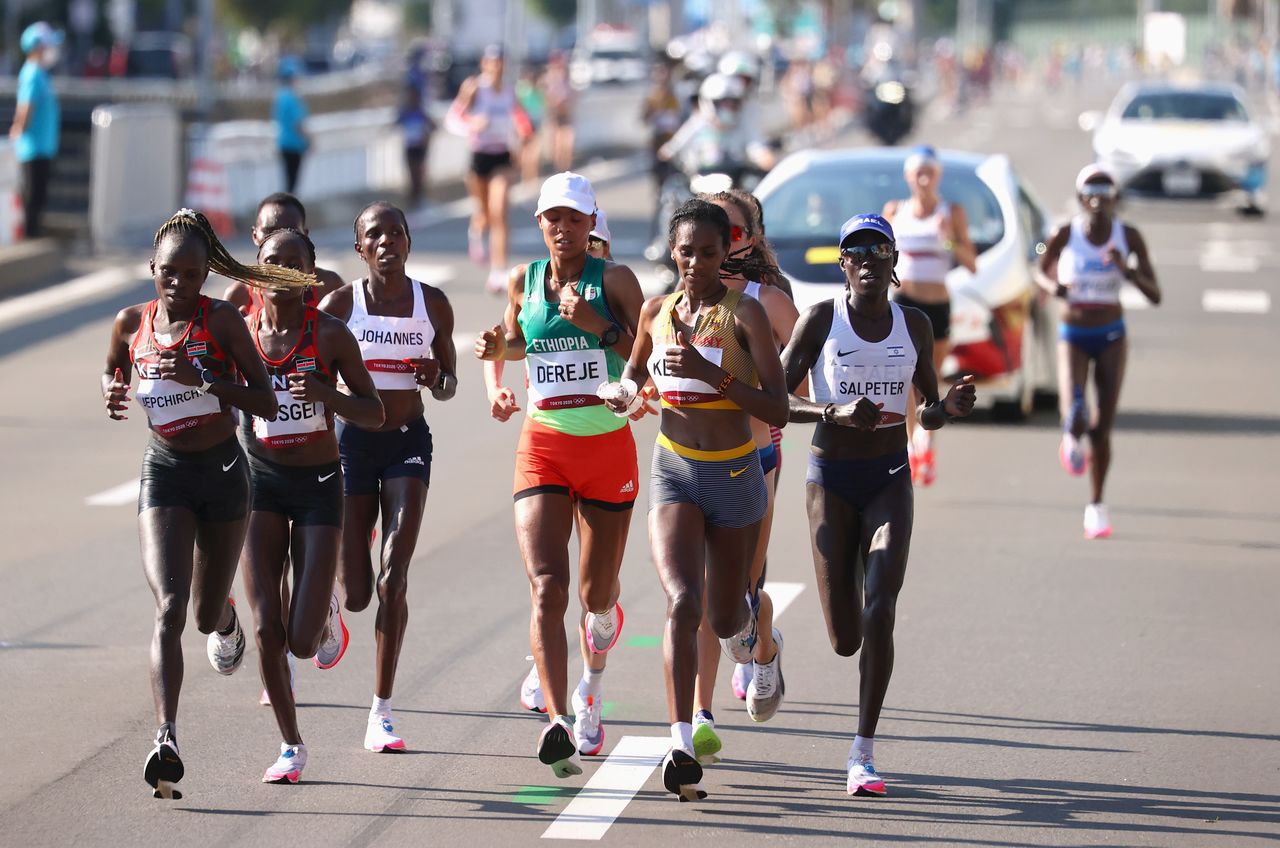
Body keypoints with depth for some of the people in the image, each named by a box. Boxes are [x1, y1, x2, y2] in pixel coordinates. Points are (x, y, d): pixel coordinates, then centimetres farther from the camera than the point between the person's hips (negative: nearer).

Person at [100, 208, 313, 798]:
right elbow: (113, 370, 17)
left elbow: (266, 403, -16)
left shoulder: (223, 321, -12)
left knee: (207, 615, 14)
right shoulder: (131, 323, -3)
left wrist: (201, 378, -29)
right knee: (169, 609, -17)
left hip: (223, 471, -1)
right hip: (164, 473, 1)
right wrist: (113, 395, -7)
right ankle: (166, 741, -23)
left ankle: (225, 619, 55)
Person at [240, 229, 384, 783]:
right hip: (261, 483, 2)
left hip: (318, 486, -2)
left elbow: (374, 415, -4)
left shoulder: (330, 334, -7)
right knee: (267, 628, -8)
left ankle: (326, 615, 32)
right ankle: (291, 746, 9)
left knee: (302, 642, -7)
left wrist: (326, 393, -22)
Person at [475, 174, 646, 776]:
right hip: (543, 448, 1)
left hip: (608, 448, -1)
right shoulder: (524, 280, 7)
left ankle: (591, 684, 42)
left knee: (597, 595, 10)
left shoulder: (614, 280, -3)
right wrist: (494, 353, 3)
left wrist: (600, 324, -22)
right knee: (546, 587, -17)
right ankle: (556, 722, -25)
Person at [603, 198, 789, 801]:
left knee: (724, 619, 13)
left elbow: (778, 411, -15)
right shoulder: (657, 311, 3)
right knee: (681, 601, -20)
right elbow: (635, 367, 25)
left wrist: (711, 373, -25)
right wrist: (626, 389, 1)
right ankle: (682, 746, -25)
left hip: (734, 478, -1)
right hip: (673, 474, 1)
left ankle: (745, 625, 53)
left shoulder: (745, 313, -10)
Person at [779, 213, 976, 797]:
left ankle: (863, 754, -9)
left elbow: (928, 415, 12)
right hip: (831, 479, -1)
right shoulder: (820, 319, -5)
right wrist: (836, 412, -24)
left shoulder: (913, 325, 3)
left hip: (890, 478, 1)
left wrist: (950, 406, -11)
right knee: (845, 639, 0)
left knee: (879, 611, -17)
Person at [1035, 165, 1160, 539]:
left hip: (1111, 337, 1)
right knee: (1075, 417, -22)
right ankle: (1073, 438, 18)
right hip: (1072, 336, -1)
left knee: (1102, 427, 2)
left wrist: (1129, 271, -25)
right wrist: (1052, 286, -14)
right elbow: (1042, 270, 9)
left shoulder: (1129, 237, -8)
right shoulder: (1065, 235, -11)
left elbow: (1155, 296, -8)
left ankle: (1096, 505, 21)